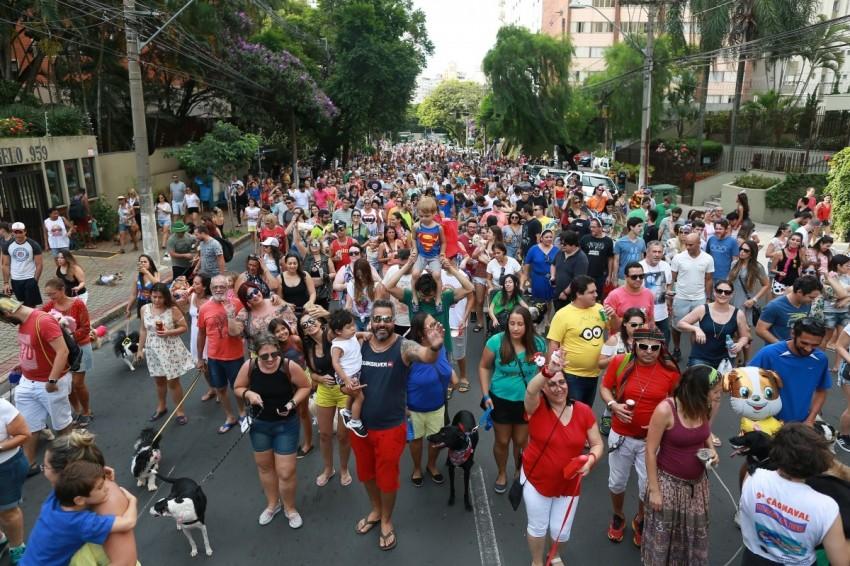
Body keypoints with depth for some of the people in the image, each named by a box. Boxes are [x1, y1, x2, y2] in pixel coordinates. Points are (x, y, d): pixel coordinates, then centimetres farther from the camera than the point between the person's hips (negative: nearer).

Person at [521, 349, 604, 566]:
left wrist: (591, 459, -23)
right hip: (536, 480, -2)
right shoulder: (537, 407, -19)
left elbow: (597, 444, -1)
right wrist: (548, 371, -62)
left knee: (561, 531, 17)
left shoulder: (583, 411, -11)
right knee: (537, 527, 15)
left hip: (569, 484, 2)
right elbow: (530, 390, -43)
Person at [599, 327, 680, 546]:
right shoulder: (619, 362, -13)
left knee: (648, 486, 11)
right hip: (621, 435, 1)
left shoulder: (670, 371, -12)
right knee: (616, 482, 17)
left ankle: (640, 521, 42)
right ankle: (618, 517, 46)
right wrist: (613, 405, -19)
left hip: (652, 439, 0)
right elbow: (604, 388, 1)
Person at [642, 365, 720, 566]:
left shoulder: (703, 408, -8)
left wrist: (712, 450, -6)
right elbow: (650, 451, -17)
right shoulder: (665, 410, -25)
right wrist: (654, 489, -14)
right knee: (661, 534, 11)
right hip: (669, 483, -5)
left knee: (695, 533, 20)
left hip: (697, 483, 5)